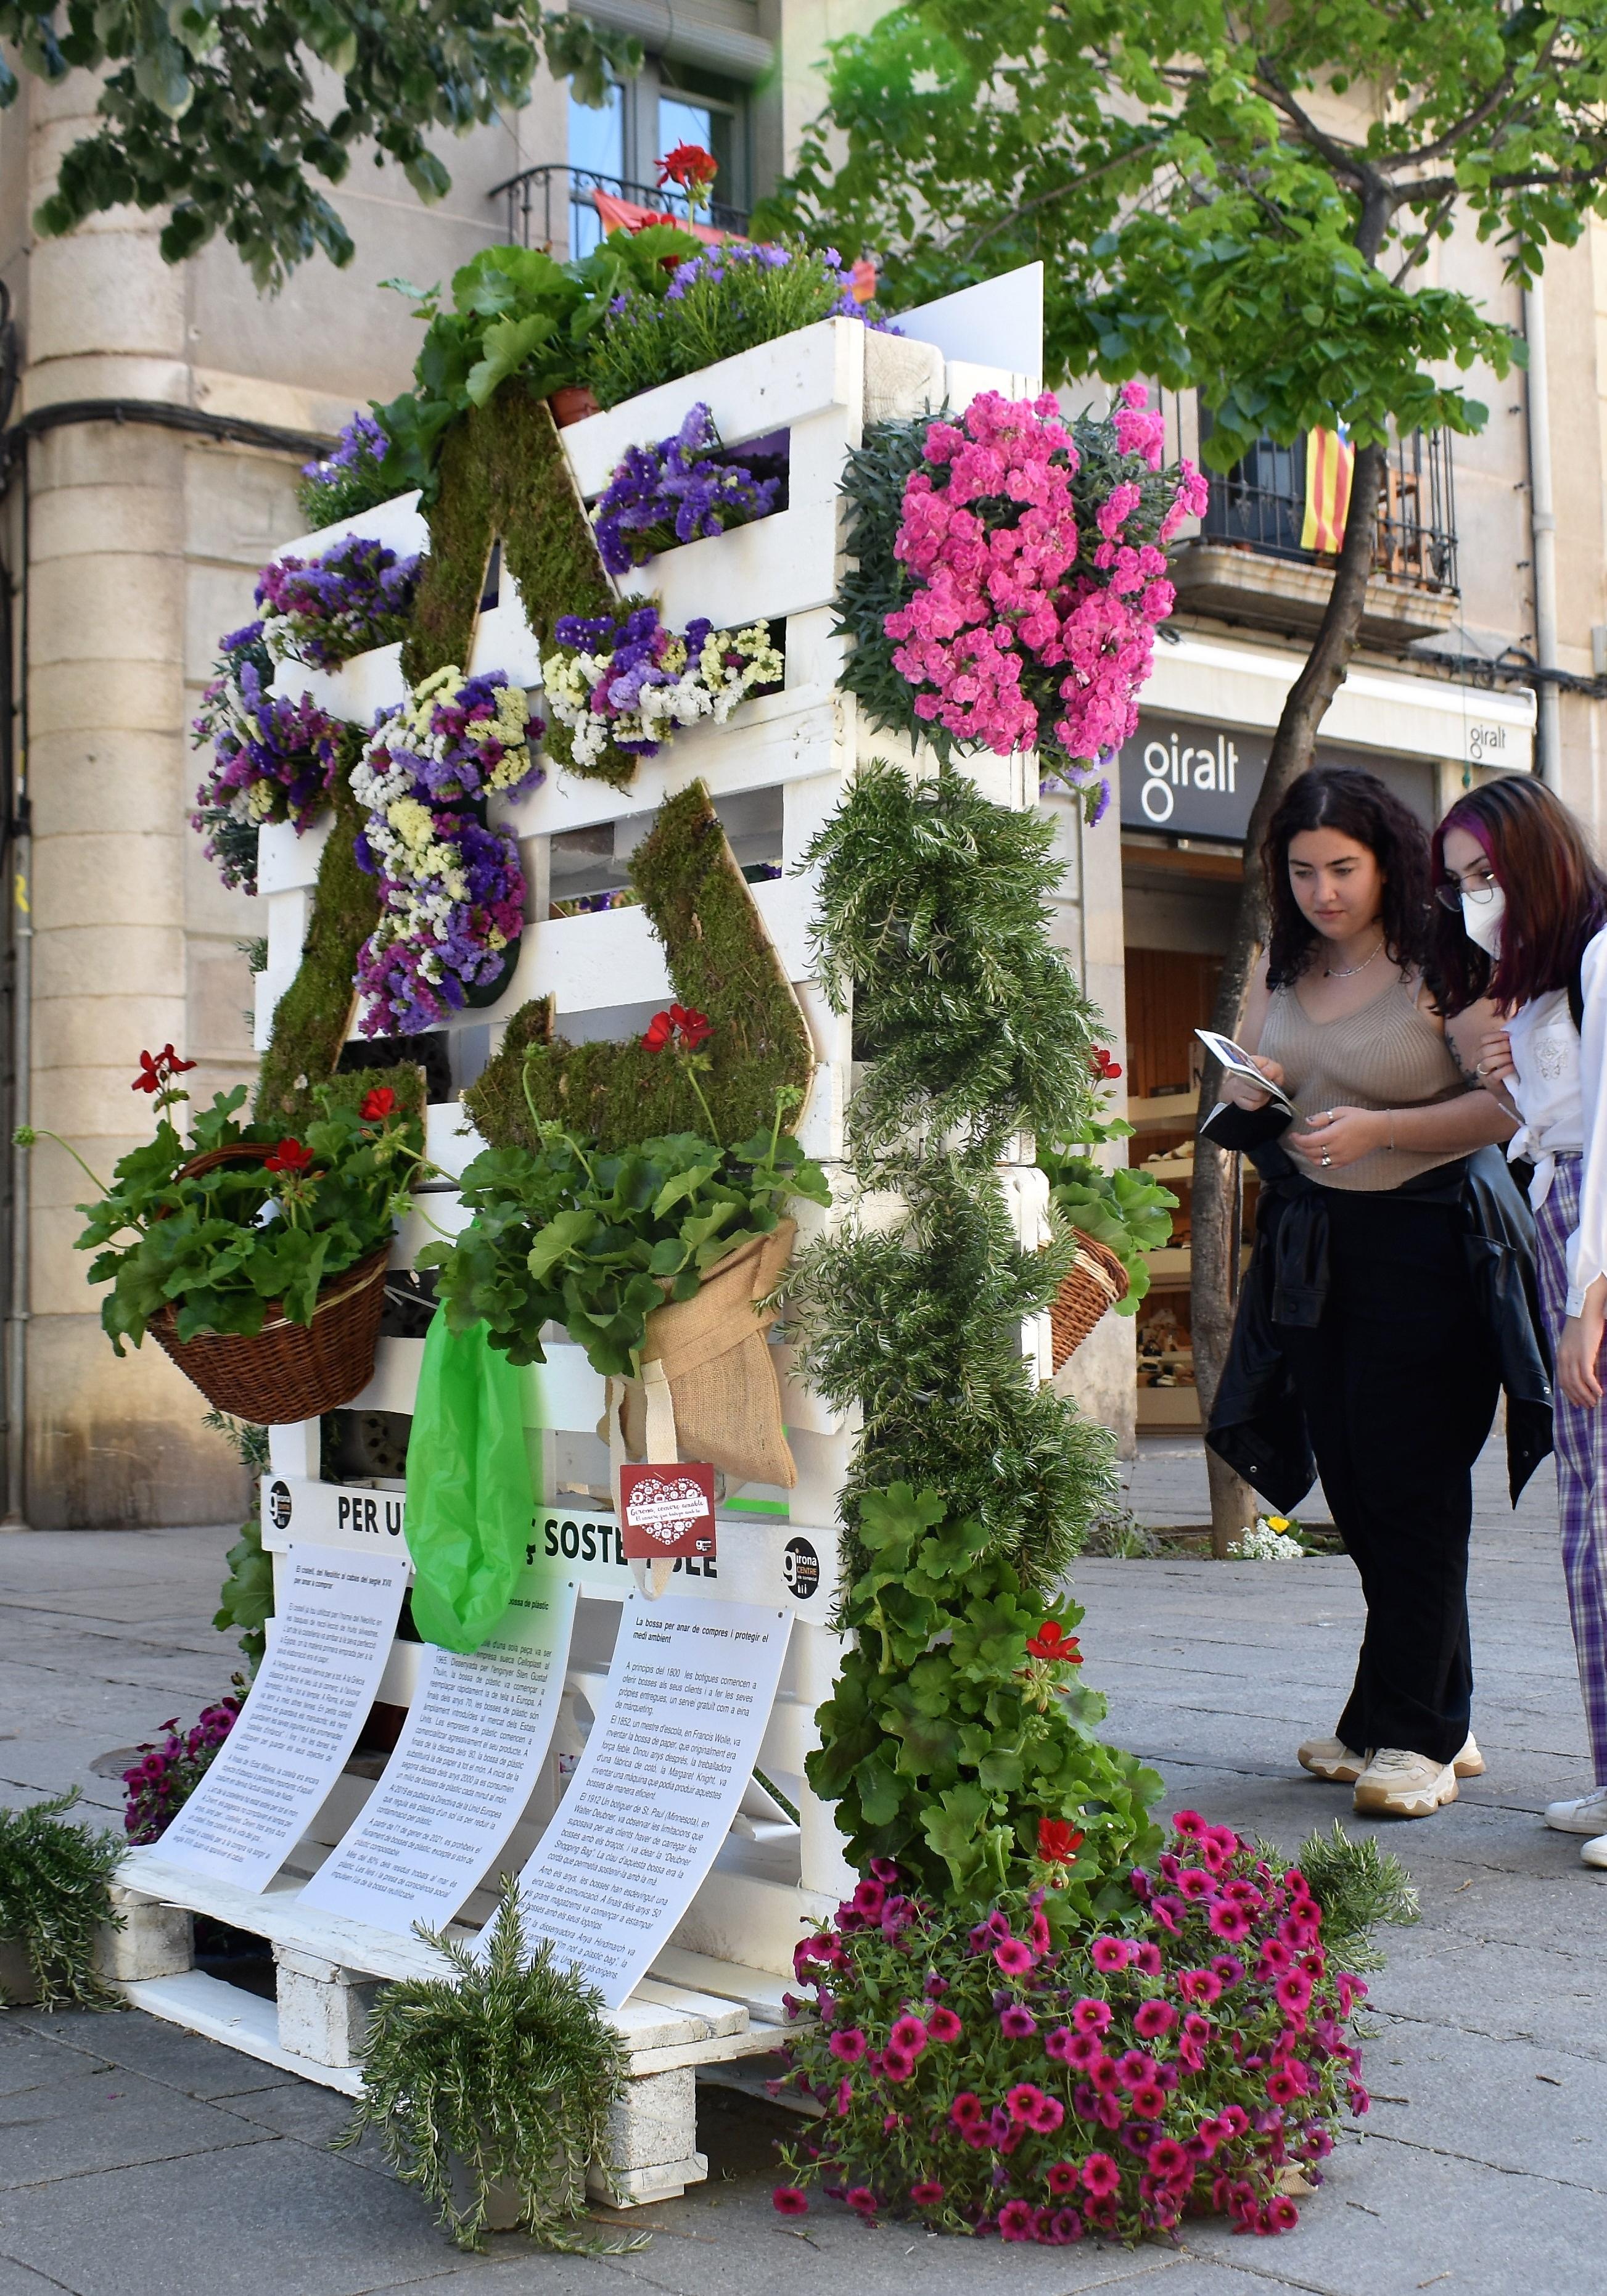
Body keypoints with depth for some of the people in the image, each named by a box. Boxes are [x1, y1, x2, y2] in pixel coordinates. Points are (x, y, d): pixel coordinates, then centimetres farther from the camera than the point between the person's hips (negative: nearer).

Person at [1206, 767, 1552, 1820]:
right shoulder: (1282, 968, 9)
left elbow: (1507, 1105, -15)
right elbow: (1246, 1094, 18)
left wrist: (1378, 1129, -23)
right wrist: (1247, 1099, -5)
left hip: (1430, 1245, -6)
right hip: (1313, 1247, 6)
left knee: (1409, 1487, -6)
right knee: (1354, 1488, 8)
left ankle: (1412, 1734, 4)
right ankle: (1440, 1723, 20)